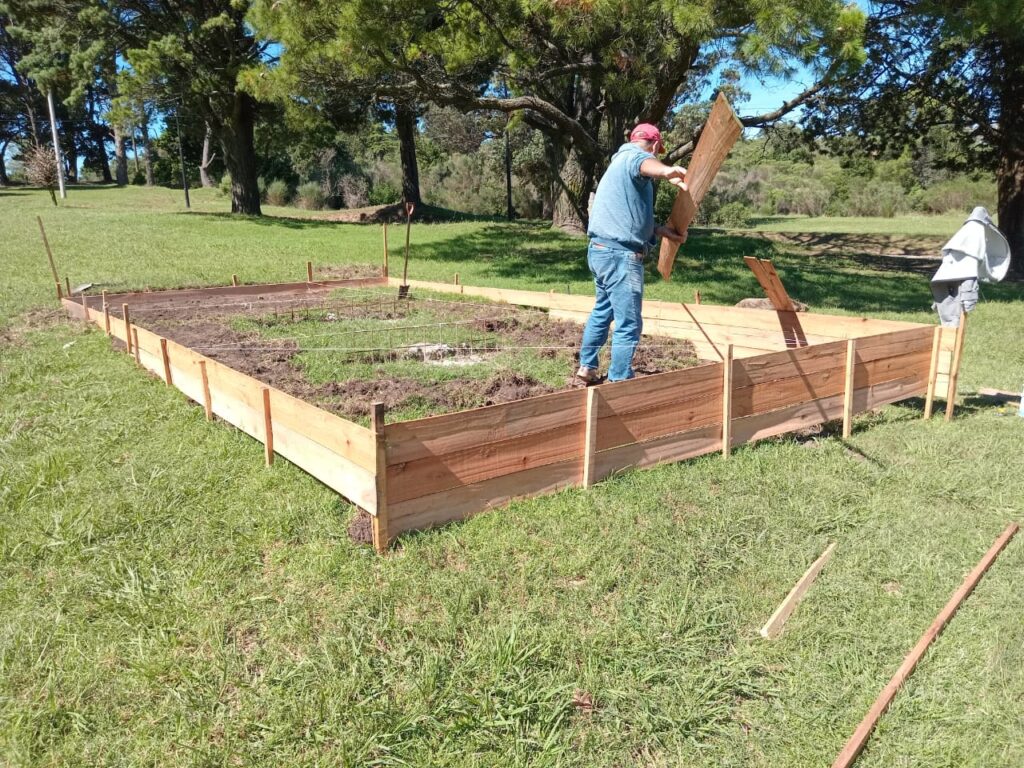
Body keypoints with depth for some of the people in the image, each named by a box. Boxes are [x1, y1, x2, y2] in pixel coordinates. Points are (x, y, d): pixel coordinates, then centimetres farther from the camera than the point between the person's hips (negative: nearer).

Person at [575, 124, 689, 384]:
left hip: (602, 250, 11)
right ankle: (619, 382, 0)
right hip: (620, 255, -11)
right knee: (629, 324, -6)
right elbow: (644, 164, -35)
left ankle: (587, 368, 34)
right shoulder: (633, 155, -8)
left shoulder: (620, 162, 25)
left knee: (602, 311, 24)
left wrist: (662, 231, 19)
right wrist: (665, 171, -57)